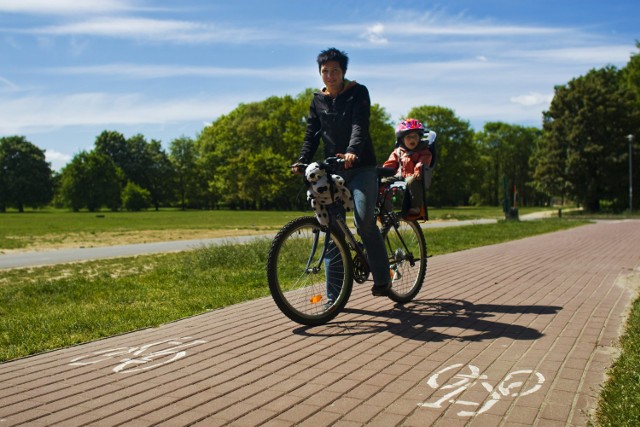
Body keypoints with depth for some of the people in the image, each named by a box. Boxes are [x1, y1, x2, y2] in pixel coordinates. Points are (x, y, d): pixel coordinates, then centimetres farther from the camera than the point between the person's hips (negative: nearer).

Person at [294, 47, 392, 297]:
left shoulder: (358, 93, 1)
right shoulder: (318, 101, 13)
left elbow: (360, 125, -15)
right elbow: (312, 135, 9)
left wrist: (352, 151, -34)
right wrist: (302, 161, -9)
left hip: (361, 167, -4)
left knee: (365, 222, -19)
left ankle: (382, 279, 0)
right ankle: (334, 295, 6)